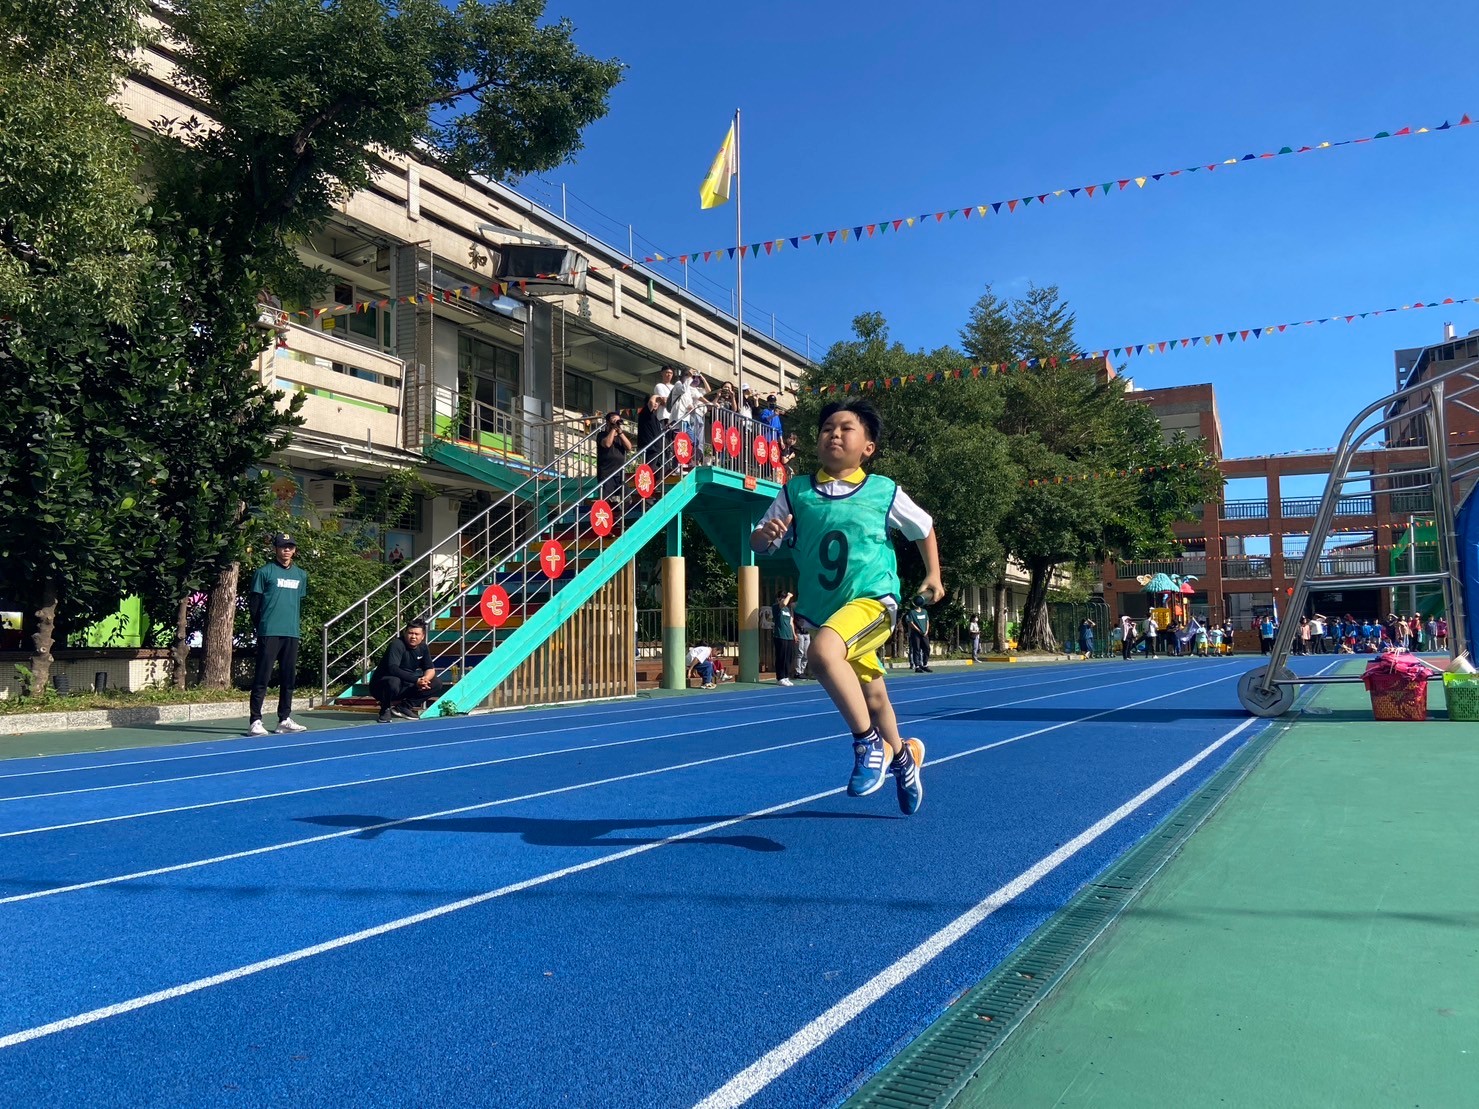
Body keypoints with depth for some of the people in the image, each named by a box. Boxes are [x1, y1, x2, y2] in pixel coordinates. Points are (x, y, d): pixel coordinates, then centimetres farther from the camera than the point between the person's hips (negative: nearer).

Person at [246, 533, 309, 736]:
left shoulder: (301, 575, 15)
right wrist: (260, 627, -1)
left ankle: (284, 719, 18)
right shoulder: (265, 572, 0)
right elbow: (253, 603, 0)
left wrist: (296, 623, 12)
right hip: (269, 633, -5)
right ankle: (255, 721, -2)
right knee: (261, 678, -4)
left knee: (289, 678, 9)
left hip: (292, 634, 5)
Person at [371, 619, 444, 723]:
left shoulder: (423, 647, 1)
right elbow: (393, 668, -33)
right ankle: (385, 709, -11)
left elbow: (430, 669, 4)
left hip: (405, 686, 7)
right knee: (393, 682, -41)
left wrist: (425, 679, -20)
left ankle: (404, 706, -1)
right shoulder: (397, 644, -21)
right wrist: (416, 680, -38)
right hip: (381, 686, -7)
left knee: (436, 685, -4)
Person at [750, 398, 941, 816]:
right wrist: (766, 533, -21)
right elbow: (758, 542, 0)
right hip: (822, 610, 4)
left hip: (872, 600, -4)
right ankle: (901, 755, 46)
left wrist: (933, 575, 9)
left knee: (824, 651, -33)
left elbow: (924, 529, 14)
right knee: (871, 696, 18)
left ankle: (869, 743, -17)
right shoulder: (795, 492, 0)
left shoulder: (884, 492, -3)